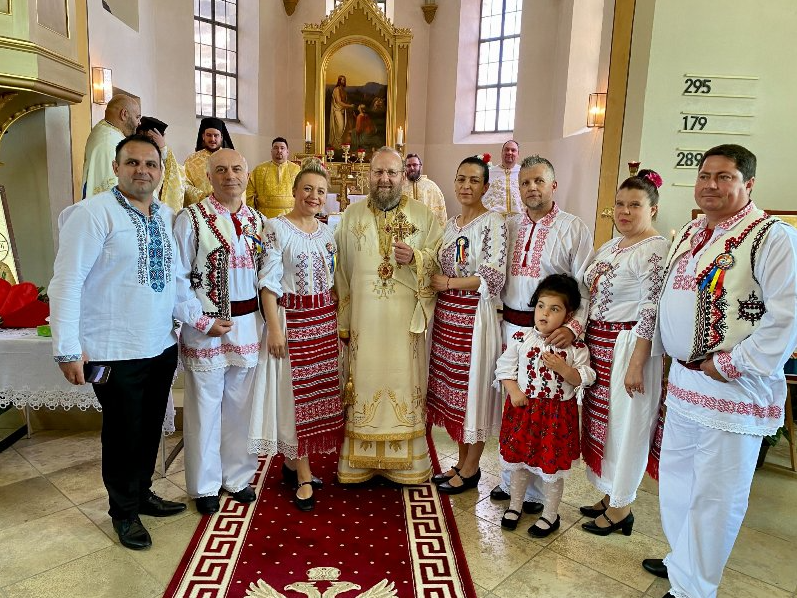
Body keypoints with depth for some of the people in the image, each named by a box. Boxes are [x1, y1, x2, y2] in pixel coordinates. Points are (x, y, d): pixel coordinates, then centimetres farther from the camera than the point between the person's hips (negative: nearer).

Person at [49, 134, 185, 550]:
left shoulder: (168, 216, 6)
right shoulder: (94, 213, -13)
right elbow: (66, 281, -16)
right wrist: (68, 350, -17)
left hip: (163, 346, 6)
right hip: (116, 353, -6)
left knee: (151, 429, 20)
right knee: (123, 434, 11)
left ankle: (142, 493, 42)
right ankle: (124, 512, 33)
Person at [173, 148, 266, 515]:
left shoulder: (257, 221, 8)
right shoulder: (191, 219, -7)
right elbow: (177, 278, -9)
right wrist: (201, 321, -13)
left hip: (248, 326, 4)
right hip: (206, 327, -4)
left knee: (240, 406, 15)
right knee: (205, 409, 8)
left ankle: (237, 476, 33)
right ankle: (204, 485, 27)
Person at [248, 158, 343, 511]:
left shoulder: (327, 232, 10)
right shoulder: (276, 228, -7)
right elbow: (268, 282, -12)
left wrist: (339, 320, 10)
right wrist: (274, 328, -17)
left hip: (325, 320, 6)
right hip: (291, 319, -6)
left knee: (320, 390, 9)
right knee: (295, 393, 0)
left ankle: (292, 462, 27)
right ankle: (304, 477, 11)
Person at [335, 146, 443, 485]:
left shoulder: (423, 216, 4)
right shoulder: (351, 215, 7)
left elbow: (441, 260, 5)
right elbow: (340, 269, 7)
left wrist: (415, 259, -16)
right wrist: (342, 320, 2)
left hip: (406, 319, -1)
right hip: (363, 318, 1)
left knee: (405, 382, 5)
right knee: (364, 381, 6)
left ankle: (406, 462, 21)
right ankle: (360, 461, 21)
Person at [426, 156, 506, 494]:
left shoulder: (493, 223, -9)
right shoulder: (451, 224, 13)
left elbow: (493, 278, -16)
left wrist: (447, 283, -12)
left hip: (475, 317, -7)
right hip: (447, 315, 7)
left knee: (474, 389, 4)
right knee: (453, 389, 13)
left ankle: (470, 469, 20)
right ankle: (462, 462, 29)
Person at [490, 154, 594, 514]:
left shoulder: (573, 229, -2)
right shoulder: (509, 226, 11)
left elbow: (587, 288, -6)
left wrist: (574, 327, -20)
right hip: (510, 325, 4)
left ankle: (537, 491, 19)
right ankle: (510, 481, 29)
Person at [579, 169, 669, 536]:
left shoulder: (655, 251, -13)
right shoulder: (610, 247, 13)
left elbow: (652, 313, -18)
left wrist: (636, 364, -20)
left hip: (629, 347, -8)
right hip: (597, 344, 8)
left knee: (624, 425, 3)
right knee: (600, 419, 14)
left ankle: (620, 508, 20)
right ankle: (609, 495, 31)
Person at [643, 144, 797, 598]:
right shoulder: (688, 234, 11)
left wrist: (727, 366, -18)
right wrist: (679, 359, 12)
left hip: (734, 389, -8)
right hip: (683, 379, 8)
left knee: (715, 494, 4)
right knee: (676, 478, 21)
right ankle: (682, 559, 41)